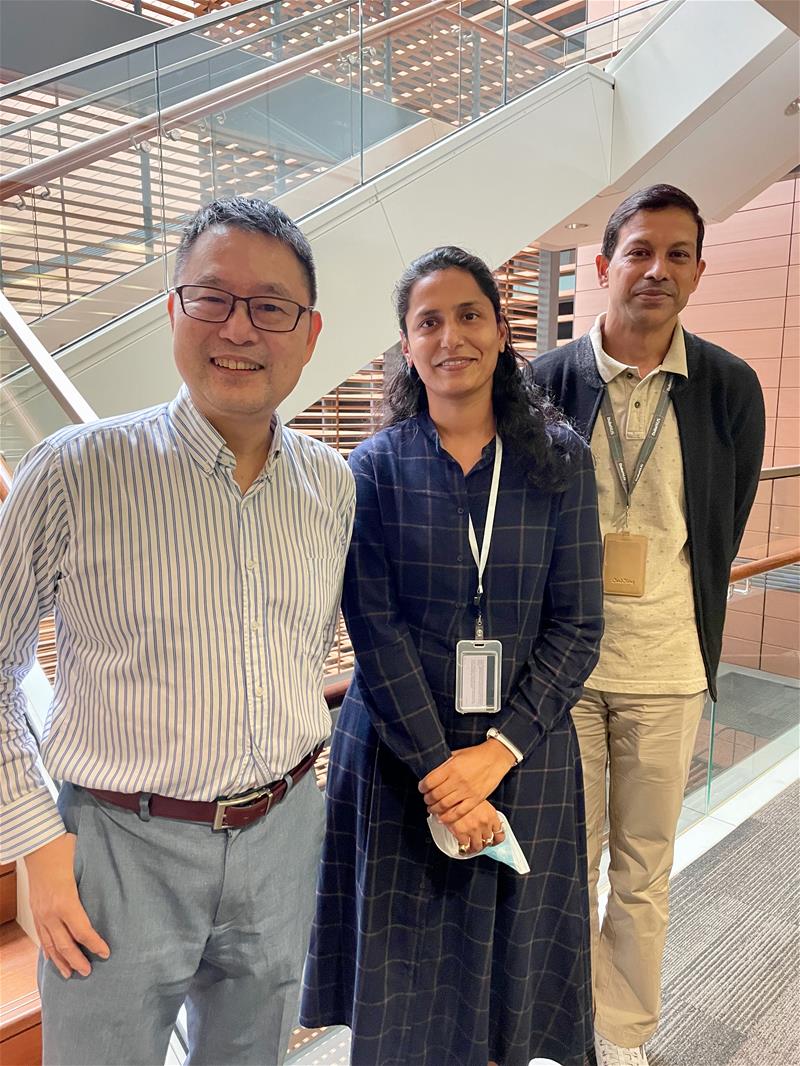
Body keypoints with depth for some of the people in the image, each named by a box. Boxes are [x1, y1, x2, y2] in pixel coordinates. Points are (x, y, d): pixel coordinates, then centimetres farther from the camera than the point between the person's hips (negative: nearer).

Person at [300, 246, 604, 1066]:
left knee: (506, 962, 18)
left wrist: (496, 752, -12)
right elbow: (376, 632, -9)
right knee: (405, 972, 15)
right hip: (398, 754, -1)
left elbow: (578, 626, -4)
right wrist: (436, 768, -13)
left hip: (524, 754, 1)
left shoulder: (559, 460, -2)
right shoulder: (375, 468, -4)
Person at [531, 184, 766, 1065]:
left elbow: (723, 529, 6)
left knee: (645, 870, 15)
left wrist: (697, 641, 11)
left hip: (666, 665, 1)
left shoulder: (730, 388, -3)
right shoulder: (546, 381, -5)